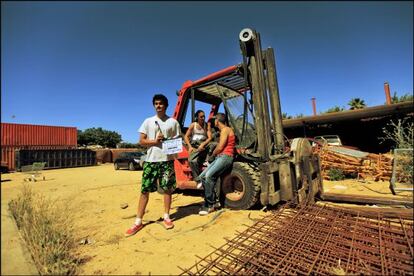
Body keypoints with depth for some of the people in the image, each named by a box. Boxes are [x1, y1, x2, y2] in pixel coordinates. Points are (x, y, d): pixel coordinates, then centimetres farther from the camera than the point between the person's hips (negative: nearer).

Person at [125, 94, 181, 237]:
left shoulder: (173, 122, 6)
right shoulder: (148, 121, 8)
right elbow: (141, 141, 5)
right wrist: (154, 141, -12)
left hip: (167, 159, 0)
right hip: (151, 160, 1)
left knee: (167, 189, 5)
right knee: (145, 190, 3)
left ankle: (166, 217, 22)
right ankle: (138, 221, 14)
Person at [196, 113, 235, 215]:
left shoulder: (225, 130, -8)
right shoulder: (223, 130, 22)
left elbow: (220, 147, -13)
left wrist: (212, 154, 2)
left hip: (225, 157, -10)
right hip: (219, 157, 10)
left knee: (208, 176, -25)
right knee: (202, 176, -1)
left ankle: (209, 205, -14)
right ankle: (211, 200, 5)